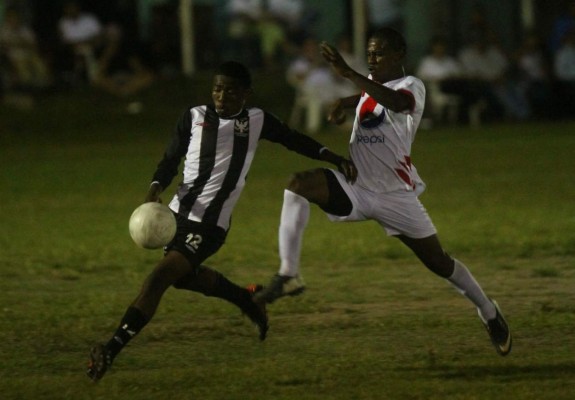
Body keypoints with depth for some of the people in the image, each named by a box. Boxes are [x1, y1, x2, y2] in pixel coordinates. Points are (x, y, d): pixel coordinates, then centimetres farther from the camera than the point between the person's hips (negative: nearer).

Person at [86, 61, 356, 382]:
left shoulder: (256, 121, -1)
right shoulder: (195, 117, 1)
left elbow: (295, 140, 12)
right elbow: (172, 159, 6)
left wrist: (336, 159, 6)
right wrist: (157, 188, -13)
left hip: (210, 224, -5)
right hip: (178, 213, 5)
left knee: (157, 281, -17)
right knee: (183, 276, 26)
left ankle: (112, 349, -19)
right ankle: (247, 299, 50)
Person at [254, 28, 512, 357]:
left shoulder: (412, 86, -11)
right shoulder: (370, 86, 9)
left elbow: (397, 102, -37)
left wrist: (348, 73, -44)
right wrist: (346, 102, 11)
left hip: (396, 195, -4)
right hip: (356, 188, 4)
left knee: (439, 262, 5)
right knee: (299, 184, -24)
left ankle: (489, 313, 31)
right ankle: (289, 275, -30)